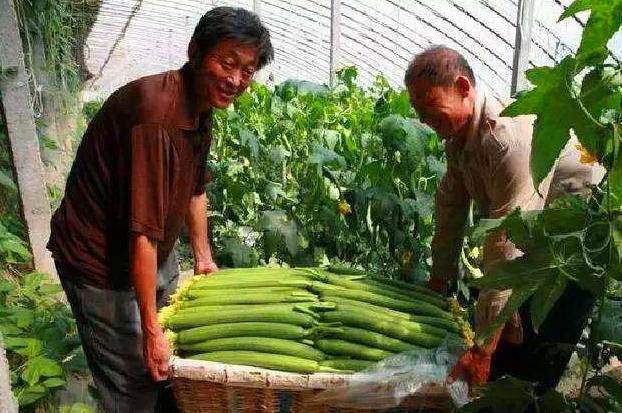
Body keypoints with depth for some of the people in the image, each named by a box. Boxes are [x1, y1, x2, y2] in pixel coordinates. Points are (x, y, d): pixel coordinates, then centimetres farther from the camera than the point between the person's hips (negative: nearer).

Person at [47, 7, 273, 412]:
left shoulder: (201, 105, -2)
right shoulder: (156, 112, -32)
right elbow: (141, 234, -32)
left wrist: (203, 258, 16)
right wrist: (150, 329, -26)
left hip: (156, 254, 9)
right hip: (101, 262, -9)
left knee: (173, 360, 23)